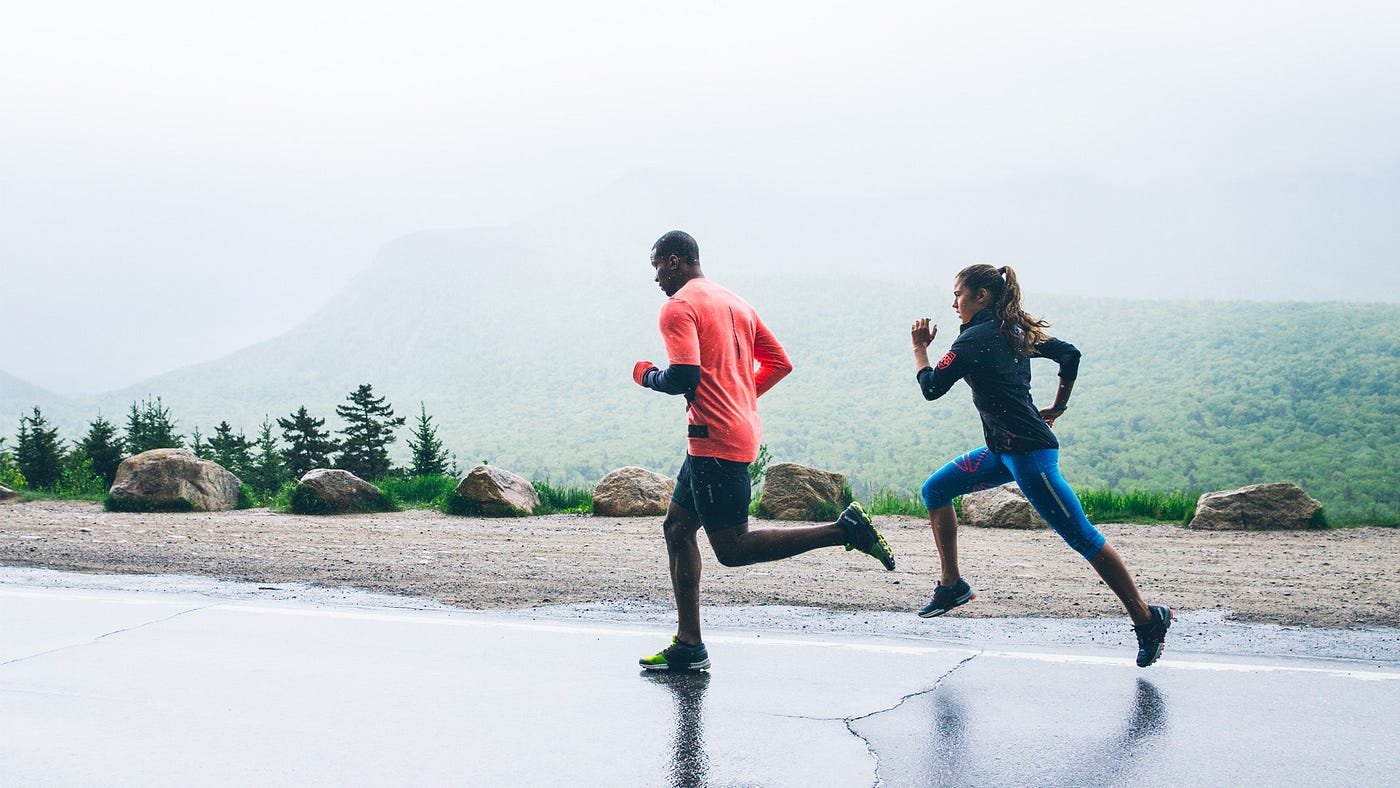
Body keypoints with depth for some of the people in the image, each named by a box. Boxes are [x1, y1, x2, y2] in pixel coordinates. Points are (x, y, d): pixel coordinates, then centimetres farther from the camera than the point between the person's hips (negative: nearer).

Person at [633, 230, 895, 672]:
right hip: (740, 432, 10)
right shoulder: (735, 303, 18)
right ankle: (688, 645, 13)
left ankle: (845, 529, -12)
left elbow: (684, 378, -21)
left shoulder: (678, 307, -9)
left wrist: (647, 375, 0)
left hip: (715, 441, -10)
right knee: (677, 528, 13)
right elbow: (780, 363, 18)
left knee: (732, 548, -6)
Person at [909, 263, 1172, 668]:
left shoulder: (973, 339, -13)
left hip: (1027, 452, -10)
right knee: (935, 490, 13)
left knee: (1083, 538, -7)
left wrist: (919, 348, 9)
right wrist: (1056, 410, 23)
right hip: (1003, 451, 10)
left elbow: (931, 388, -6)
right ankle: (952, 586, 19)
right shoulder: (1014, 331, 12)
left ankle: (1147, 619, -1)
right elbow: (1070, 354, 18)